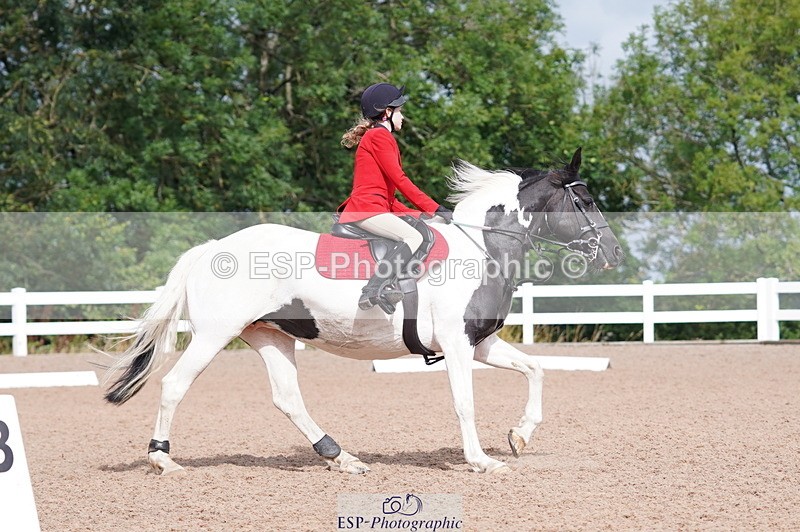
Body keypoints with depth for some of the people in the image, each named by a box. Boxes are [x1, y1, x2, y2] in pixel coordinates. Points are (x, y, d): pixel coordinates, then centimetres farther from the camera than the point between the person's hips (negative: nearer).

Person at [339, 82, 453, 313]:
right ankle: (372, 291, -40)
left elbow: (388, 197, 27)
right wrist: (435, 209, -9)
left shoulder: (377, 137, 29)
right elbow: (399, 179, -10)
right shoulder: (379, 135, -1)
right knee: (414, 237, -27)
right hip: (367, 208, -11)